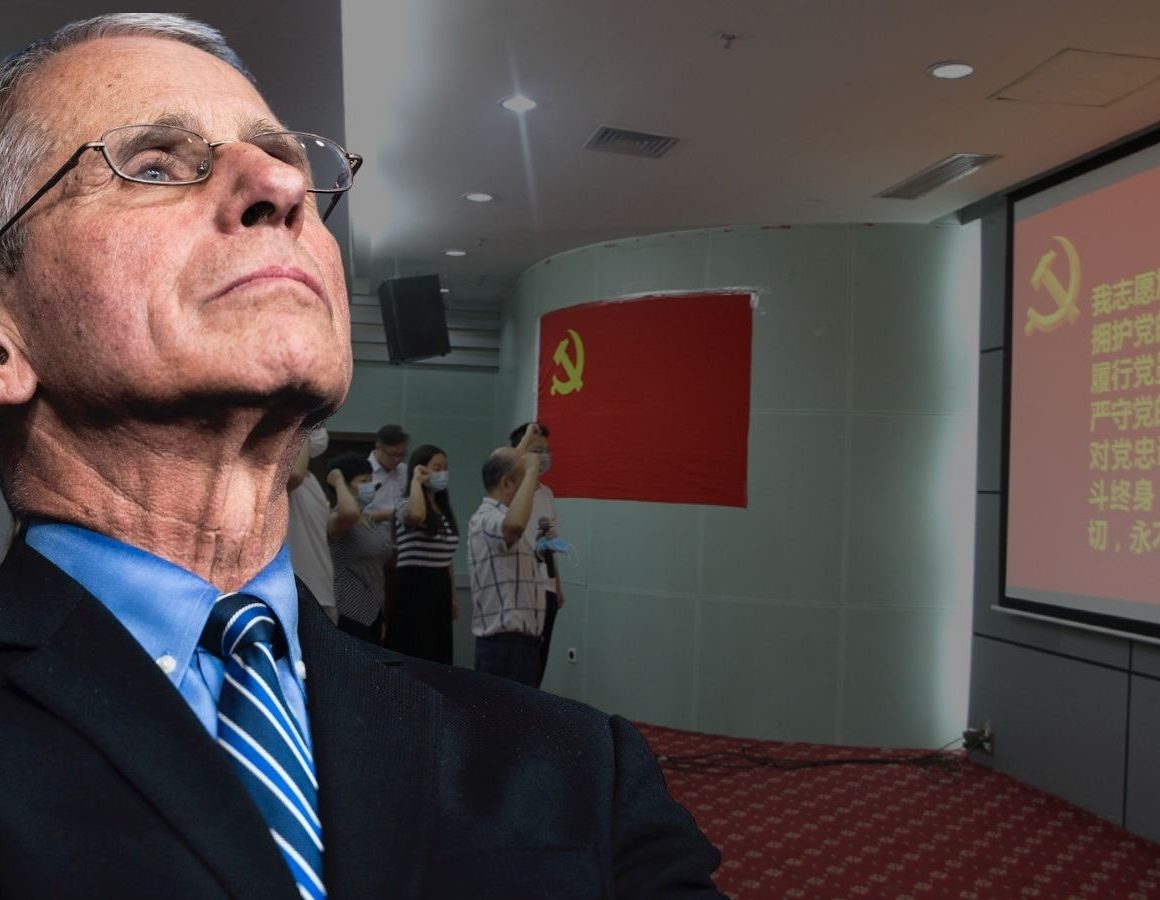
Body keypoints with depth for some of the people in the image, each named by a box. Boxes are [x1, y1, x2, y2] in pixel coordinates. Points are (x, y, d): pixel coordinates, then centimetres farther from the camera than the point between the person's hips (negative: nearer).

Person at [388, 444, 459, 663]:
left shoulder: (444, 510, 15)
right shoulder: (405, 504, -9)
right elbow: (416, 515, -37)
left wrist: (452, 596, 18)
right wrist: (416, 481, -21)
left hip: (439, 588, 8)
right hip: (413, 588, -8)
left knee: (439, 657, 10)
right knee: (415, 659, -6)